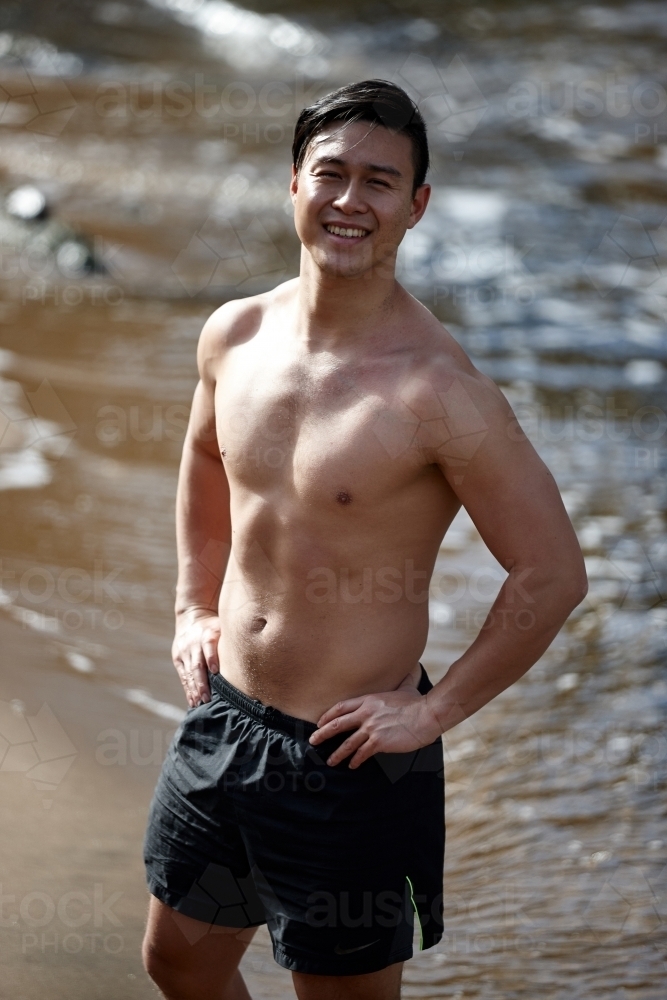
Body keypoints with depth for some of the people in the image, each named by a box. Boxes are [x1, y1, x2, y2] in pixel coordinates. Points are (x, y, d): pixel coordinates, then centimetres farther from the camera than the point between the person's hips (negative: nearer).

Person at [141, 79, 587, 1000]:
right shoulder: (235, 335, -2)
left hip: (349, 752, -6)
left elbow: (553, 573, -19)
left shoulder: (438, 390, -23)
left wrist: (436, 710, -14)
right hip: (223, 715, 6)